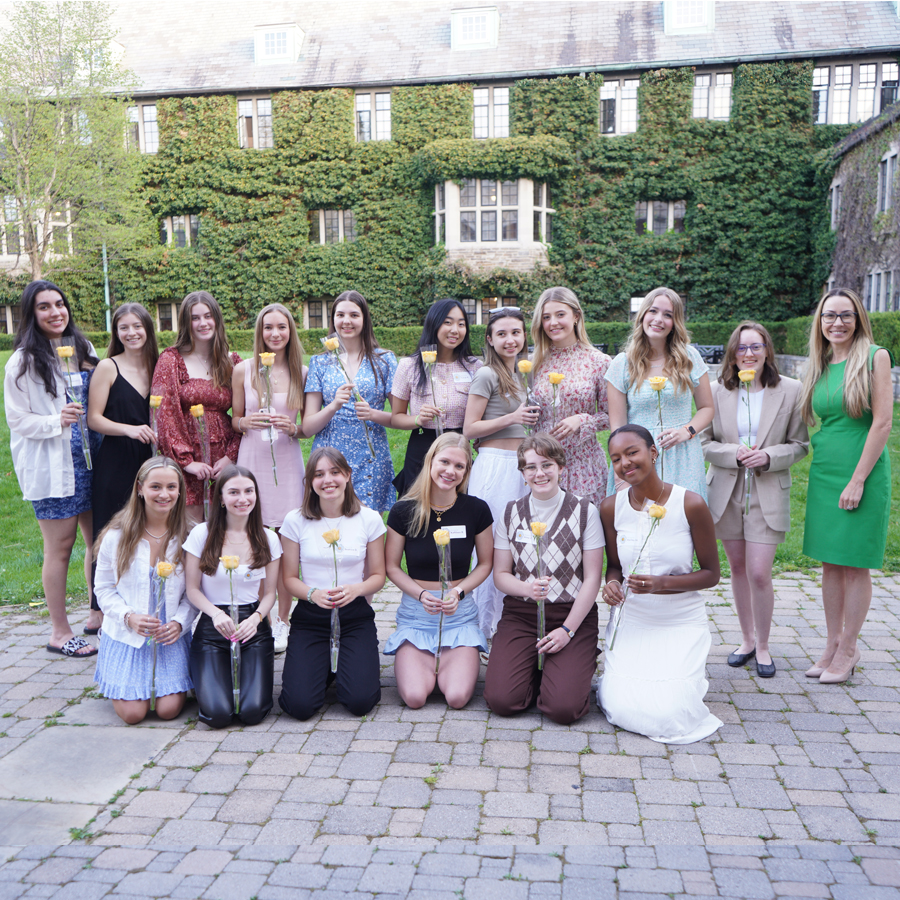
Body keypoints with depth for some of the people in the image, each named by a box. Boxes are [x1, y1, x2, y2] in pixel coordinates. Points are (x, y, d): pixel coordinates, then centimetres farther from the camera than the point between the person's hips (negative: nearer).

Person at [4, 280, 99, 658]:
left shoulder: (83, 349, 9)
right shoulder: (23, 361, -7)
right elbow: (17, 419, -8)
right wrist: (57, 421, -21)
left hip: (88, 458, 6)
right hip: (51, 466, -6)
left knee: (99, 539, 11)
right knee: (60, 547, 0)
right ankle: (60, 631, 14)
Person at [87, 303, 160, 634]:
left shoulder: (157, 367, 10)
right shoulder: (108, 367, -2)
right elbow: (94, 419, -5)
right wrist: (130, 429, -19)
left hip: (148, 460, 4)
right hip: (115, 462, -4)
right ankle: (100, 612, 13)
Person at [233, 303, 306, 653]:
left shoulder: (302, 372, 5)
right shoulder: (243, 370, 4)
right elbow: (235, 420, 11)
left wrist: (292, 427, -11)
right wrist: (248, 422, -11)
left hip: (287, 460, 0)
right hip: (252, 458, 0)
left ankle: (282, 622, 13)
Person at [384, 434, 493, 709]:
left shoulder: (477, 510, -5)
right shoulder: (404, 511, -7)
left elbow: (485, 564, 6)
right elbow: (391, 567, 2)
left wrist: (458, 591, -12)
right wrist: (421, 595, -15)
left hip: (460, 613, 0)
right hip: (415, 613, 0)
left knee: (457, 697, -18)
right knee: (414, 697, -18)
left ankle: (450, 663, 17)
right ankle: (426, 663, 17)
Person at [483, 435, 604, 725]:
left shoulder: (585, 511, -1)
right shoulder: (511, 512, 5)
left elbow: (592, 578, -3)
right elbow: (500, 574, 6)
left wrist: (567, 630, -11)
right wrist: (527, 589, -17)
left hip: (573, 614, -2)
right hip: (520, 613, 2)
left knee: (564, 708, -18)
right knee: (501, 700, -16)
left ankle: (580, 667, 14)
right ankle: (536, 670, 15)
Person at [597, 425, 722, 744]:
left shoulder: (690, 504, -13)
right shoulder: (611, 507, -5)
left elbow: (711, 573, -5)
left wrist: (661, 584, -22)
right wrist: (611, 583, -15)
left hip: (682, 623, -2)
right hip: (629, 621, 2)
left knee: (667, 714, -15)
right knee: (622, 711, -12)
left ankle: (687, 678, 20)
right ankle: (621, 679, 23)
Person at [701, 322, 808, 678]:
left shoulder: (790, 390, -3)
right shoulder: (718, 391, 0)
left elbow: (800, 444, 1)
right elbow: (704, 441, 3)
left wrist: (768, 457, -16)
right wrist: (733, 454, -15)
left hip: (769, 494, -2)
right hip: (727, 492, 2)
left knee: (759, 573, -6)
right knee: (738, 569, 12)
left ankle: (763, 646, 15)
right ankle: (747, 639, 30)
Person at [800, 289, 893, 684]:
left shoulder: (875, 357, -7)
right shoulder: (817, 367, 9)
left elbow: (883, 422, -11)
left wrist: (858, 479, -14)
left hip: (863, 472, -5)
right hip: (823, 472, 5)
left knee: (855, 566, 2)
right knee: (830, 564, 11)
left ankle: (848, 649, 15)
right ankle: (832, 644, 22)